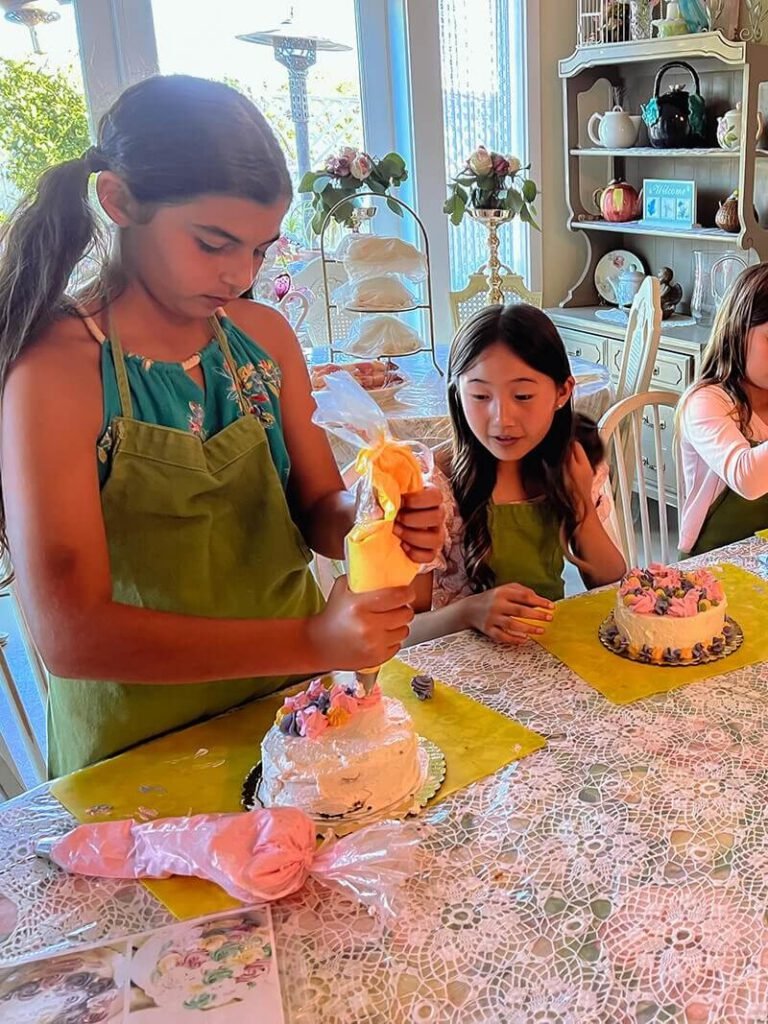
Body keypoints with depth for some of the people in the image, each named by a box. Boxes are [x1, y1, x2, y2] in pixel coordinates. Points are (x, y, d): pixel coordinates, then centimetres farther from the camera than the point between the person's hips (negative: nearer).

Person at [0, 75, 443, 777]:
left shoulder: (265, 336, -1)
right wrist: (311, 642, -33)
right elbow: (70, 635, -25)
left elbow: (317, 507, 5)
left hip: (294, 702, 4)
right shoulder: (57, 371, -18)